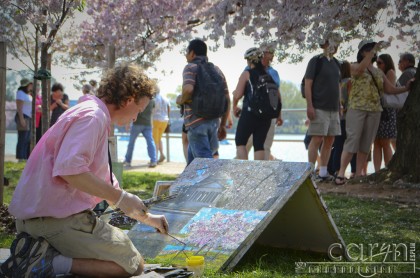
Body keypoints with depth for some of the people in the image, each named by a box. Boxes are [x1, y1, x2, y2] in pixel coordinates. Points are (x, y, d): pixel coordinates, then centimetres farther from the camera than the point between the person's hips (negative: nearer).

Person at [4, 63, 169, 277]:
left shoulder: (91, 114, 21)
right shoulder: (93, 116, -12)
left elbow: (106, 183, 28)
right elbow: (69, 169, -28)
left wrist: (145, 217, 29)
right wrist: (120, 197, -19)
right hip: (56, 218, -10)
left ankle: (40, 251, 3)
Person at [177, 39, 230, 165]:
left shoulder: (191, 67, -4)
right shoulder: (217, 70, 15)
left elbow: (188, 89, -25)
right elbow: (227, 99, 13)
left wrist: (180, 100, -4)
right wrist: (223, 125, 17)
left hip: (196, 121, -7)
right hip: (214, 121, 7)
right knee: (192, 157, 21)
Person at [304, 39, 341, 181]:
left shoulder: (335, 63, 17)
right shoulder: (316, 61, -4)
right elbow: (307, 84, -10)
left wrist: (339, 106, 17)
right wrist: (309, 106, -17)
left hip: (333, 108, 7)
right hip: (319, 108, -7)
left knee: (329, 141, 7)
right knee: (317, 139, -9)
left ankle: (323, 172, 14)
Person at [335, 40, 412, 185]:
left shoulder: (379, 72, 19)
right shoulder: (355, 67, 5)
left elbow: (390, 89, 16)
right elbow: (360, 69, -20)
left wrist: (407, 88, 2)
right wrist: (373, 51, -19)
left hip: (374, 110, 5)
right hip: (357, 108, -5)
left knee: (366, 144, 2)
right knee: (352, 140, -13)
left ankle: (358, 174, 7)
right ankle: (341, 173, -11)